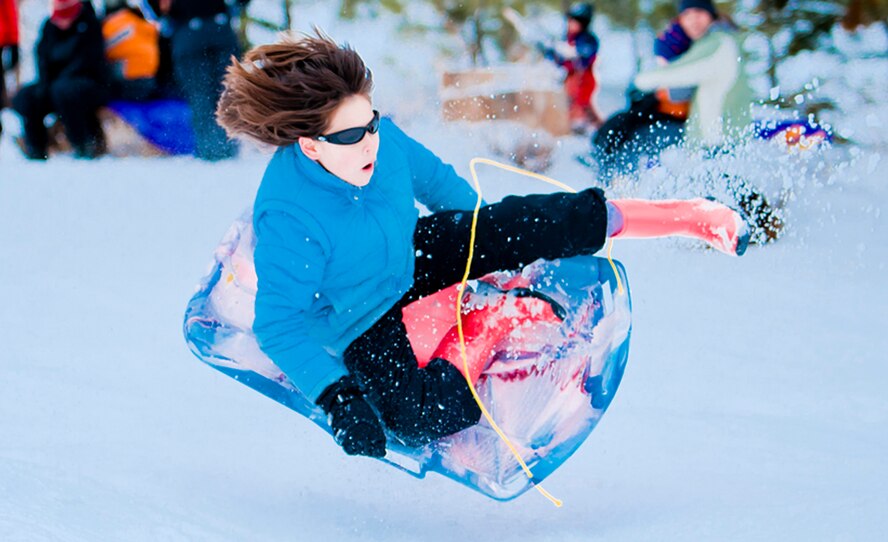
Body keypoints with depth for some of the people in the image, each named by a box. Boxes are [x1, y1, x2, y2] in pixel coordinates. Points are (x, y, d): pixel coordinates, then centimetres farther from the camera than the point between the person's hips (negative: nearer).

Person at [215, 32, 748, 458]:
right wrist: (337, 398, -41)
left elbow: (435, 180, 3)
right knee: (424, 415, -30)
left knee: (525, 224, -13)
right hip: (364, 325, -5)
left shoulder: (382, 138, -18)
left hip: (415, 256, 5)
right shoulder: (288, 219, -36)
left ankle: (691, 217, -3)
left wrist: (494, 248, 16)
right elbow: (278, 326, -31)